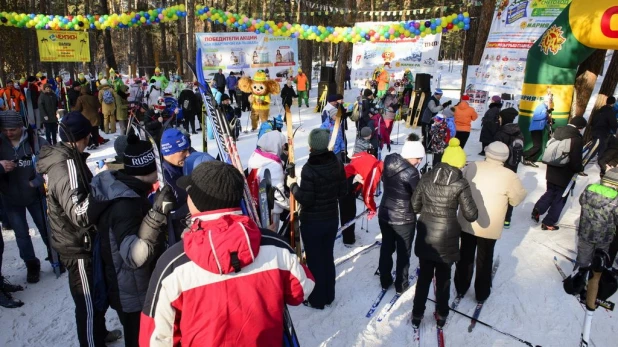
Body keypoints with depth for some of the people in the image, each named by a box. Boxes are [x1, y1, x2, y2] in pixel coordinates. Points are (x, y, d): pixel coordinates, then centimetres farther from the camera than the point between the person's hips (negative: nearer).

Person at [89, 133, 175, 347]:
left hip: (128, 289, 9)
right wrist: (157, 214, -51)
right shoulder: (124, 204, -34)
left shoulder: (112, 183, -4)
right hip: (134, 296, -9)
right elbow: (134, 256, -43)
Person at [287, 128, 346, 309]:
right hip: (332, 219, 6)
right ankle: (329, 296, 35)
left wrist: (293, 185, -7)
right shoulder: (337, 163, -4)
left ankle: (317, 300, 26)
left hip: (312, 223, -6)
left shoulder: (309, 169, -24)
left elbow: (306, 199, -21)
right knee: (328, 257, 20)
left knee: (314, 260, 10)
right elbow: (343, 191, 4)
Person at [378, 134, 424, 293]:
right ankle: (401, 285, 28)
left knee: (386, 248, 20)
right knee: (403, 253, 14)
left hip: (384, 214, 6)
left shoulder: (388, 162, -5)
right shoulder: (411, 172, -26)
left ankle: (385, 281, 35)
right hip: (404, 219, -6)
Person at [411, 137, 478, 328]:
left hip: (425, 235, 2)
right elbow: (471, 215, -10)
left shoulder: (426, 177, -4)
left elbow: (414, 205, 1)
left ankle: (417, 315, 30)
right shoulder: (460, 184, -13)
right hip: (446, 238, -2)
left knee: (424, 276, 19)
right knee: (443, 277, 19)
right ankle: (441, 315, 36)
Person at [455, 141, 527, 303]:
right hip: (490, 227, -2)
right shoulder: (509, 176, -16)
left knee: (465, 256, 18)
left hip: (467, 223, 2)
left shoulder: (472, 167, -10)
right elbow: (518, 197, -3)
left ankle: (461, 288, 33)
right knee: (484, 259, 17)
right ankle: (481, 293, 32)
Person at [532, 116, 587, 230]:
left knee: (550, 192, 26)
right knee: (559, 199, 10)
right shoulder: (577, 139, -24)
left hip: (552, 171, 6)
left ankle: (537, 210, 17)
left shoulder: (558, 131, -3)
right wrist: (580, 169, 1)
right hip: (565, 175, -6)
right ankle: (548, 223, 18)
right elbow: (576, 162, -21)